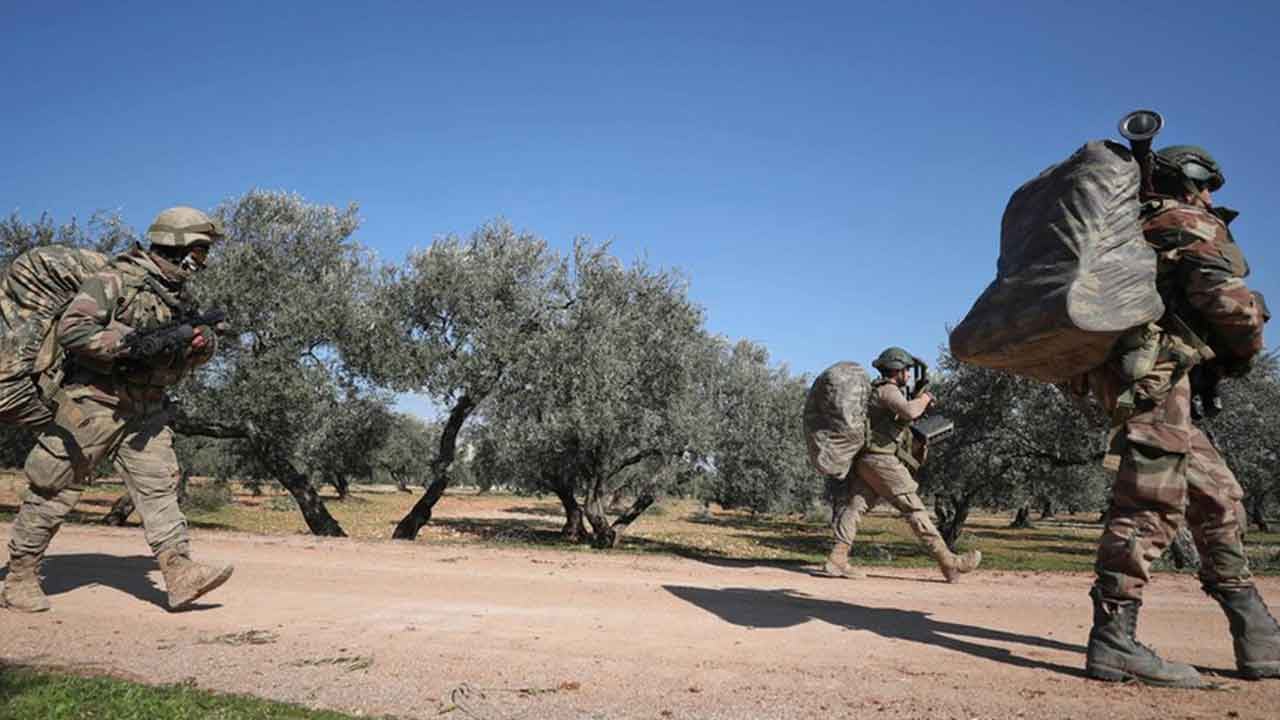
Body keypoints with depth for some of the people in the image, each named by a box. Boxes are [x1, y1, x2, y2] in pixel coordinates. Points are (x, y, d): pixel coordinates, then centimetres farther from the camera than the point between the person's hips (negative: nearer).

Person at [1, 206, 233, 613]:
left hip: (146, 410, 7)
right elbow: (71, 328, -18)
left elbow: (185, 361, 17)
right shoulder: (116, 280, -10)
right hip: (93, 404, -6)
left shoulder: (181, 296, 13)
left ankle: (180, 576, -9)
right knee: (54, 493, 4)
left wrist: (203, 345, -6)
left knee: (158, 486, -4)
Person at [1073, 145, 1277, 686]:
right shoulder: (1194, 227, 1)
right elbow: (1229, 300, -14)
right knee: (1153, 503, -14)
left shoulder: (1140, 230, 28)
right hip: (1153, 375, -10)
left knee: (1218, 498, 12)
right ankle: (1113, 640, -16)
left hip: (1128, 373, 10)